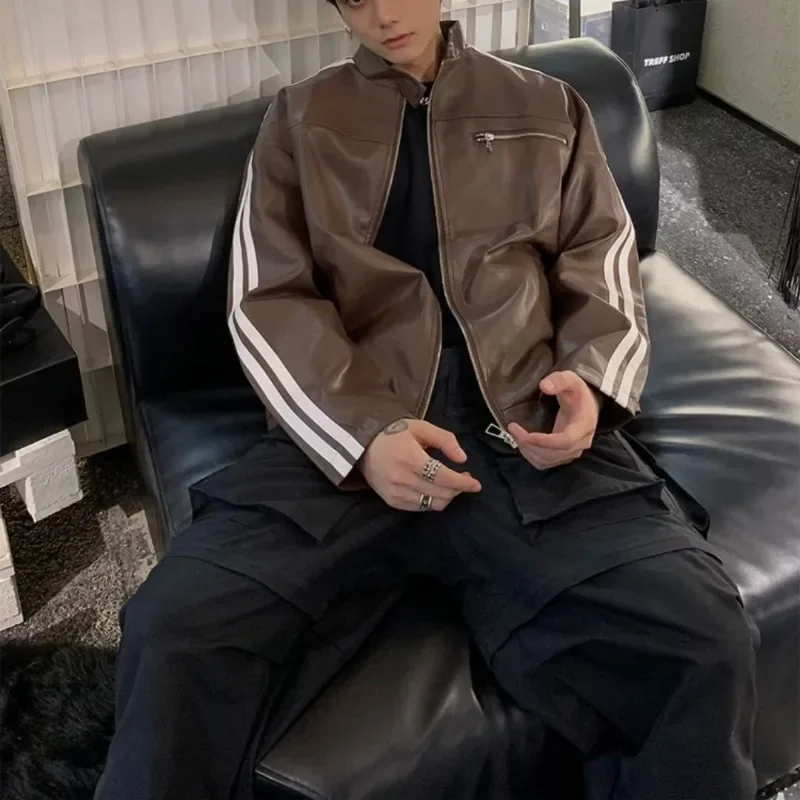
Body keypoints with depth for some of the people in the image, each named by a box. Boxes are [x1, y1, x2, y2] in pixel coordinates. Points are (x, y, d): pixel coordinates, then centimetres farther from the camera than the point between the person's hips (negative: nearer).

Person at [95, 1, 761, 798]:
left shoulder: (547, 108, 21)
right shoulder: (299, 120, 17)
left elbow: (604, 271, 18)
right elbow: (268, 304, 6)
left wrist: (591, 381, -6)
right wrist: (364, 436, -12)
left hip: (526, 426, 1)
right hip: (341, 435, 0)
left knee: (704, 641, -25)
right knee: (172, 633, -25)